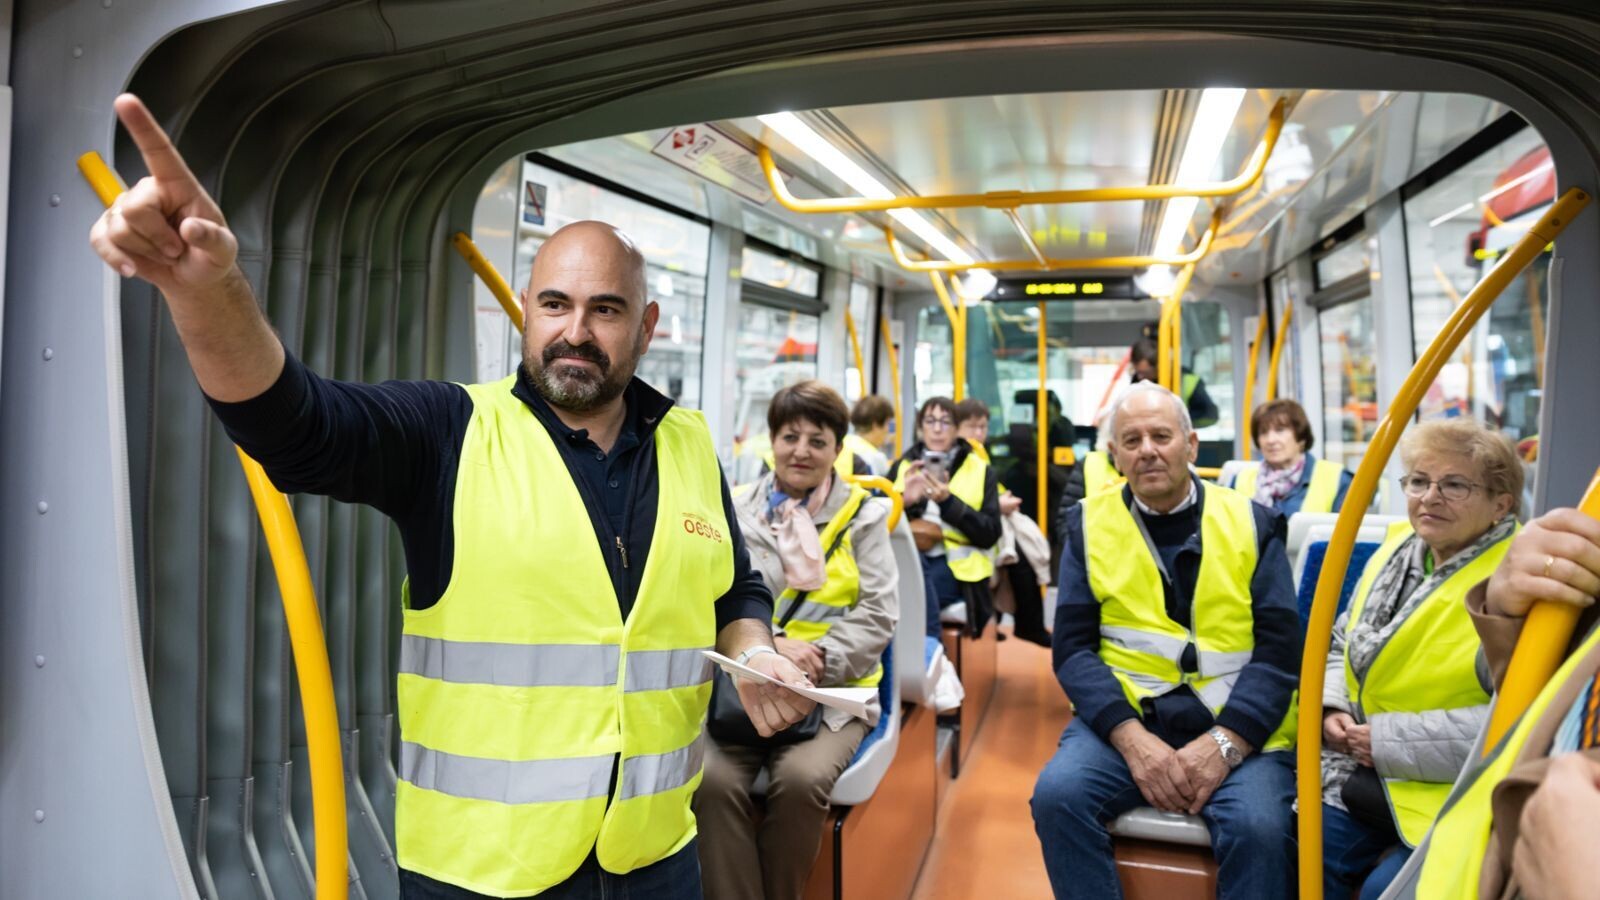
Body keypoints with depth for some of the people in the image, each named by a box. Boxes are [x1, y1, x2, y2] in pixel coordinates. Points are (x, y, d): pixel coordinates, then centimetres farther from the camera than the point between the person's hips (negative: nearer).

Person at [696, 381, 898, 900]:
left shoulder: (863, 515, 6)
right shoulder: (737, 512, 8)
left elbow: (879, 615, 0)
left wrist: (819, 657, -15)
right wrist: (766, 646, -16)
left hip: (832, 691, -1)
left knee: (801, 778, -29)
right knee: (713, 778, -28)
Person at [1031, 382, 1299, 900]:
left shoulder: (1251, 523, 6)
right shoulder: (1090, 524, 6)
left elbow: (1279, 649, -1)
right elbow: (1072, 648, 0)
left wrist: (1224, 741, -15)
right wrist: (1131, 738, -15)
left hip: (1237, 726, 0)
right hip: (1124, 717, 1)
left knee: (1260, 828, -28)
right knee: (1057, 794, -25)